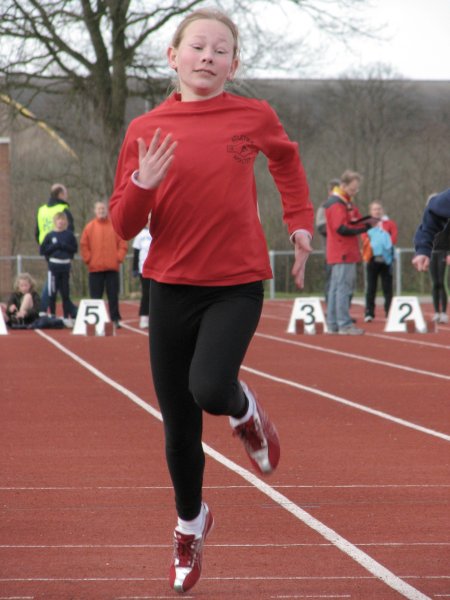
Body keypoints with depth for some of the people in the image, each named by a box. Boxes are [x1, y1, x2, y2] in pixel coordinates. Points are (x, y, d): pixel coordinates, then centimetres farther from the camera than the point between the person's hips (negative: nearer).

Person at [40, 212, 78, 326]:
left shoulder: (69, 235, 4)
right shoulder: (50, 236, 2)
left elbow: (75, 248, 5)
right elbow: (43, 250, 1)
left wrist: (65, 246, -11)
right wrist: (54, 246, -11)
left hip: (66, 266, 1)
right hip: (54, 266, -1)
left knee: (65, 293, 5)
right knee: (52, 293, 1)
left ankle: (67, 317, 10)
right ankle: (53, 316, 10)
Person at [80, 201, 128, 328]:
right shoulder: (89, 227, 3)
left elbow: (123, 244, 5)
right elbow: (83, 246, 4)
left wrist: (119, 257, -5)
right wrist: (88, 259, -4)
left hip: (112, 267, 0)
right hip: (95, 268, 0)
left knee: (113, 296, 2)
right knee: (96, 297, 2)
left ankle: (115, 319, 7)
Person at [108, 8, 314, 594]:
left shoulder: (255, 117, -4)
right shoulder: (147, 131, -3)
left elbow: (286, 157, 20)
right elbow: (124, 225, -1)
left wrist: (301, 223, 13)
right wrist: (144, 183, -19)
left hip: (237, 285, -2)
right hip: (171, 286, 2)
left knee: (210, 390, -26)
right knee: (179, 425, 9)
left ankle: (244, 409, 12)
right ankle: (191, 524, 35)